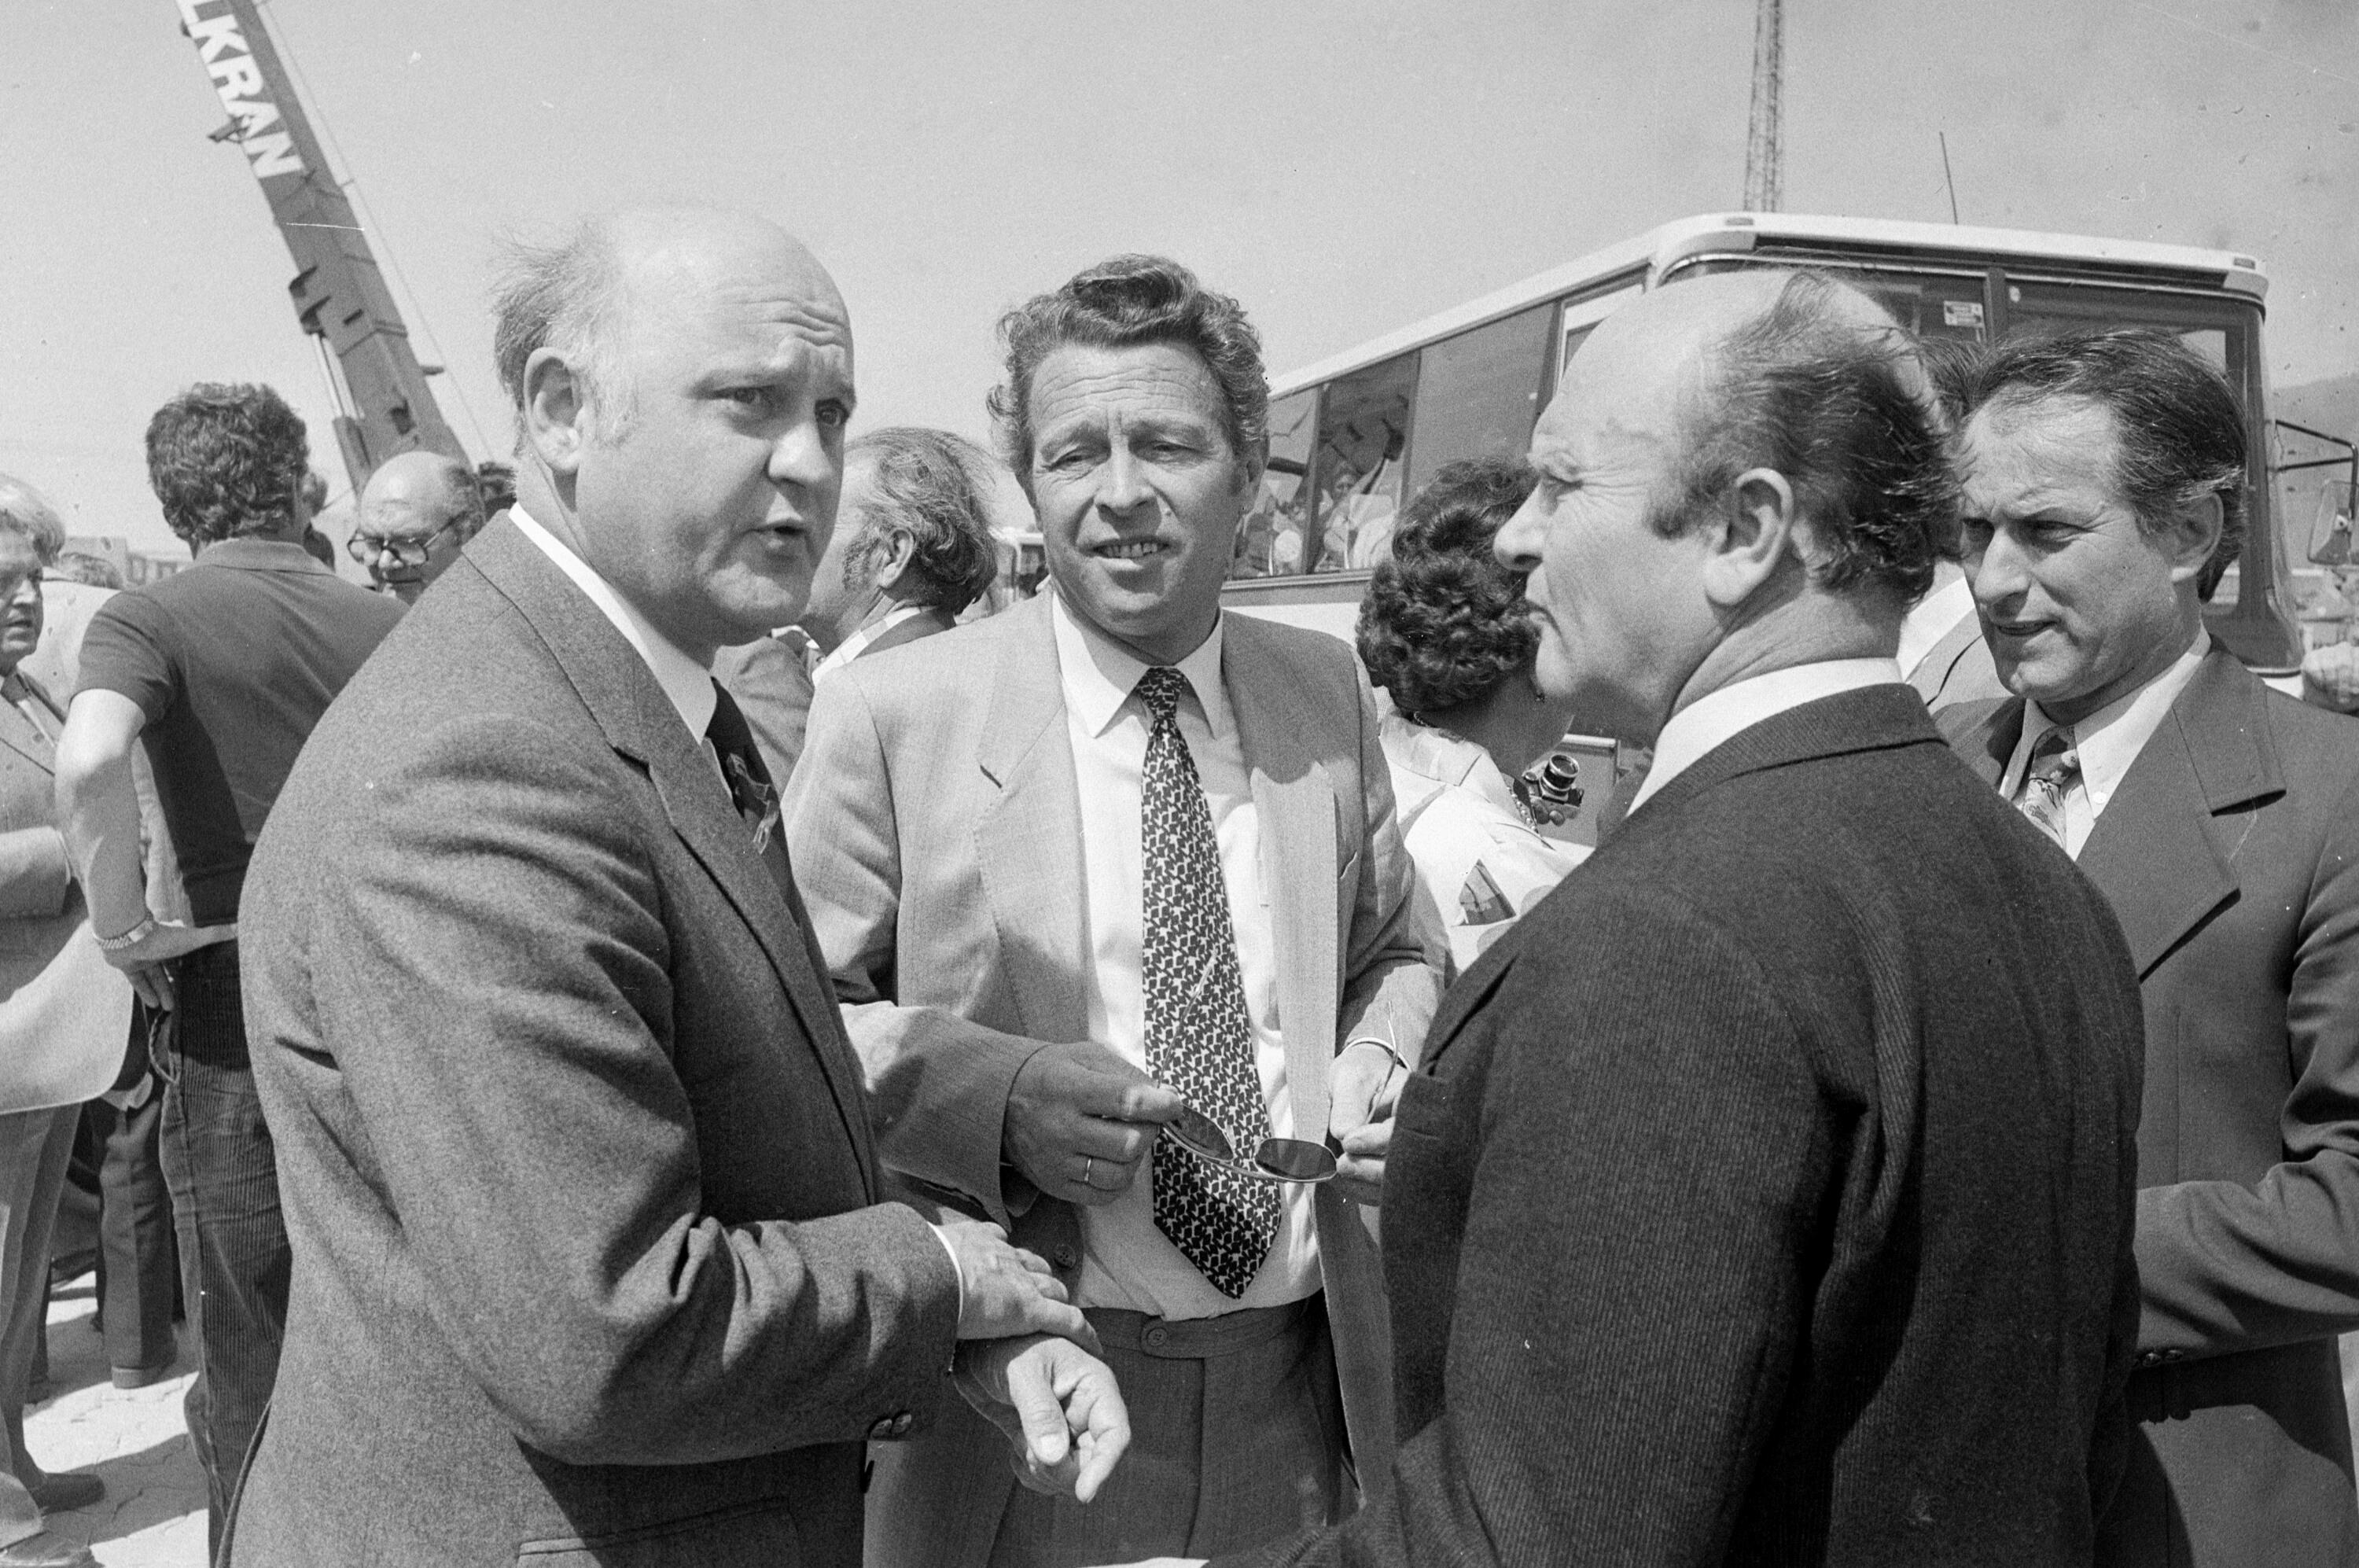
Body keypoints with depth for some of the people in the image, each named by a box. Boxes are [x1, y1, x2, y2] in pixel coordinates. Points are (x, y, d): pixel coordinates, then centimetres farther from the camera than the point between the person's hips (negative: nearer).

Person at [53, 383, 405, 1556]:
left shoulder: (149, 618, -6)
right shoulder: (385, 625, 4)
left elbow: (90, 763, -27)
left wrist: (126, 931, -13)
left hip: (241, 1033, -3)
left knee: (252, 1384, 13)